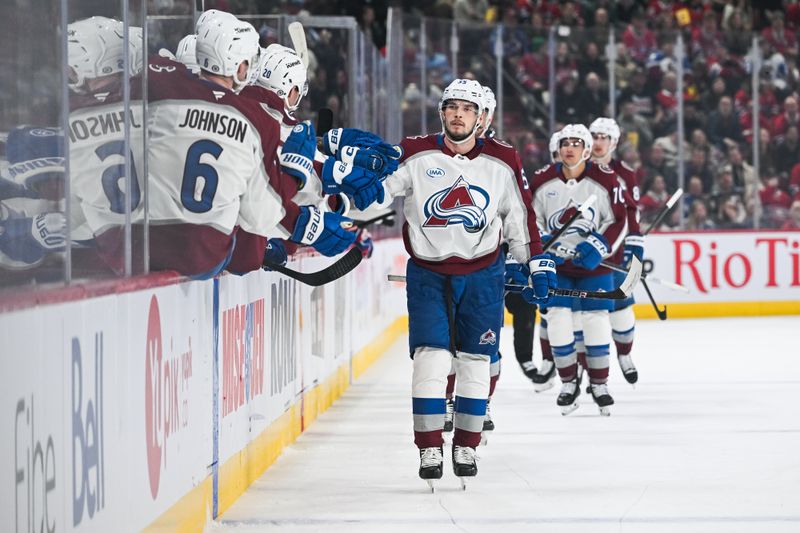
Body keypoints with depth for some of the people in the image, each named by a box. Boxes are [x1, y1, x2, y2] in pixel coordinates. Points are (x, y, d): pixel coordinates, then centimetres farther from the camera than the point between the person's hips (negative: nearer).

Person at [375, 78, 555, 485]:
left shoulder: (502, 162, 0)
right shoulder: (415, 155, -6)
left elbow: (520, 216, 9)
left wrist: (536, 262, 9)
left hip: (482, 275, 2)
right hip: (427, 272, -2)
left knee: (475, 362, 6)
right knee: (431, 359, -10)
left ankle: (467, 447, 18)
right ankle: (429, 451, -3)